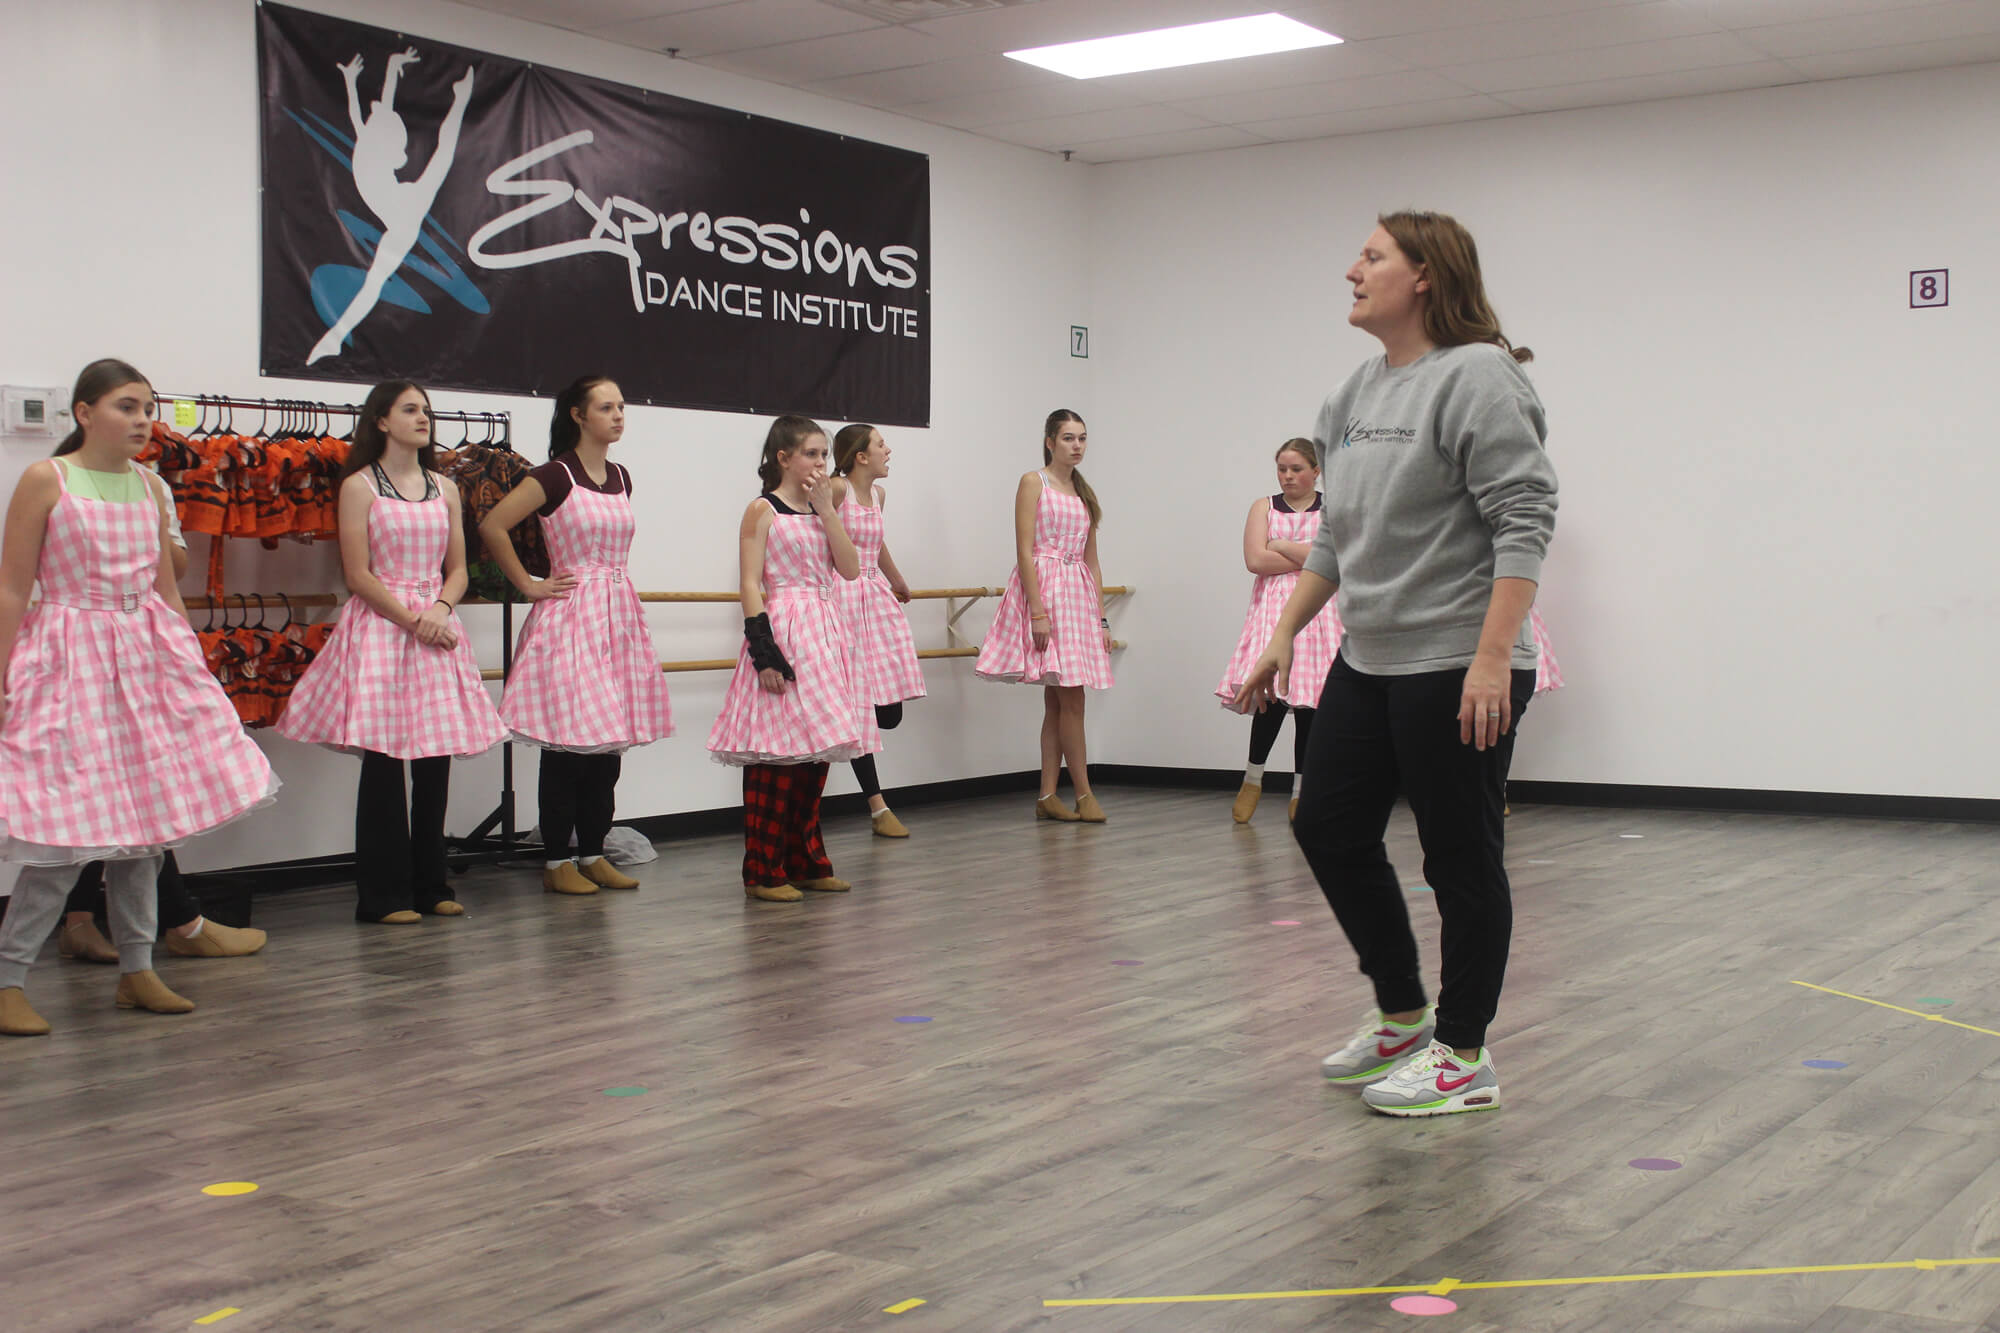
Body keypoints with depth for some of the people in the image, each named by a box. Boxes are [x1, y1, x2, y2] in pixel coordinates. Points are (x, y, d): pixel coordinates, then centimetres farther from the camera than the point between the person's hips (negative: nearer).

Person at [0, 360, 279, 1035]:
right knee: (68, 829, -9)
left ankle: (136, 968, 17)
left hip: (148, 660, 6)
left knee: (144, 815, 7)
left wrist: (193, 665, 15)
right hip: (72, 660, -6)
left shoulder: (149, 486, 10)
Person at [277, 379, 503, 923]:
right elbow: (359, 576, -6)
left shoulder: (444, 488, 14)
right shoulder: (359, 486, -1)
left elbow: (458, 570, 12)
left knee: (436, 760, 4)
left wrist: (439, 611, -7)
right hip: (380, 628, -5)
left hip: (437, 629, 5)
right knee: (383, 761, -5)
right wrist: (413, 621, -12)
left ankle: (430, 885, 14)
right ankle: (384, 895, 2)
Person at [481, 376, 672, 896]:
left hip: (619, 616, 7)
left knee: (610, 742, 9)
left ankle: (593, 853, 18)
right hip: (571, 616, -7)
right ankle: (557, 861, 5)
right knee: (567, 743, -4)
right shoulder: (556, 476, -9)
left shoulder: (621, 478, 12)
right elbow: (491, 526, -14)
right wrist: (528, 585, -9)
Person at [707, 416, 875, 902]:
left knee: (815, 754, 9)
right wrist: (763, 650, -18)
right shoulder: (763, 510, -4)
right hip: (781, 630, -7)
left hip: (825, 634, 7)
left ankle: (806, 863, 19)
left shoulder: (821, 510, 15)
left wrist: (826, 508, -2)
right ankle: (763, 872, 0)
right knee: (775, 756, -7)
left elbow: (851, 569, 3)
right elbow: (750, 585, -10)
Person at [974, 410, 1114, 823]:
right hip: (1043, 588, -7)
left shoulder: (1084, 493, 17)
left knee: (1058, 701, 5)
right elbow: (1025, 551, -10)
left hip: (1079, 594, 7)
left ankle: (1047, 796, 8)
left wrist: (1102, 619, 12)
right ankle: (1083, 793, -2)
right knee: (1071, 698, -9)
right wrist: (1038, 611, -18)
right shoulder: (1033, 483, -3)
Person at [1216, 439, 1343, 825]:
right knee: (1273, 691, -17)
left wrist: (1281, 546, -4)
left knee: (1309, 700, -1)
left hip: (1317, 612, 0)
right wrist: (1308, 559, -4)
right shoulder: (1264, 507, 11)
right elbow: (1255, 560, -3)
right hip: (1272, 608, 0)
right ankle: (1253, 779, 0)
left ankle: (1300, 790, 10)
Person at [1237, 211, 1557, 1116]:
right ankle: (1402, 1016, 29)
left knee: (1461, 860, 1)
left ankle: (1463, 1057, 14)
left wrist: (1492, 657, -26)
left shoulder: (1475, 378, -12)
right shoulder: (1359, 394, 14)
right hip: (1367, 664, 9)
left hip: (1457, 670, -9)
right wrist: (1285, 634, 18)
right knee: (1330, 829, 13)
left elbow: (1523, 522, -19)